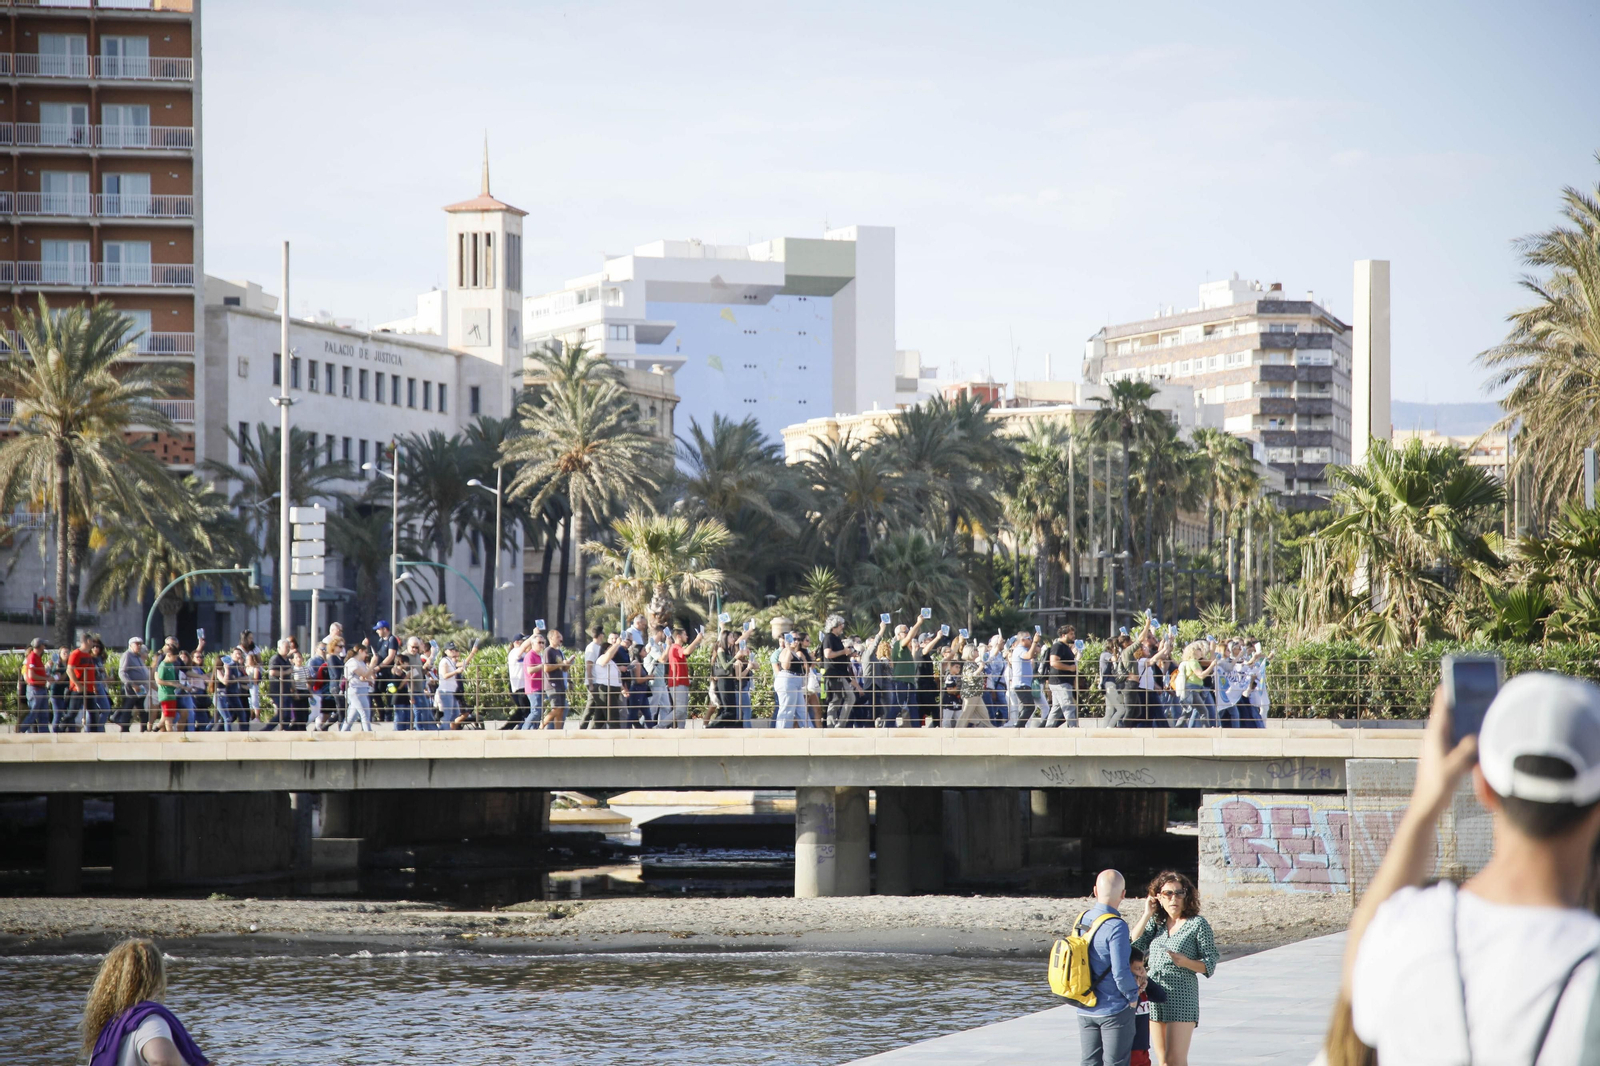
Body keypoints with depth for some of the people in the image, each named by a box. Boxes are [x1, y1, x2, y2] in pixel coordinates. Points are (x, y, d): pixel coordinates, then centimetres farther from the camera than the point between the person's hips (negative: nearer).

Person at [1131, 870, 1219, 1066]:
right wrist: (1147, 914, 1)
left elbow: (1210, 965, -3)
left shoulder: (1198, 924, -2)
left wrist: (1186, 962, -22)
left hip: (1182, 998, -6)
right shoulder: (1155, 923, 11)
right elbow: (1133, 947, -1)